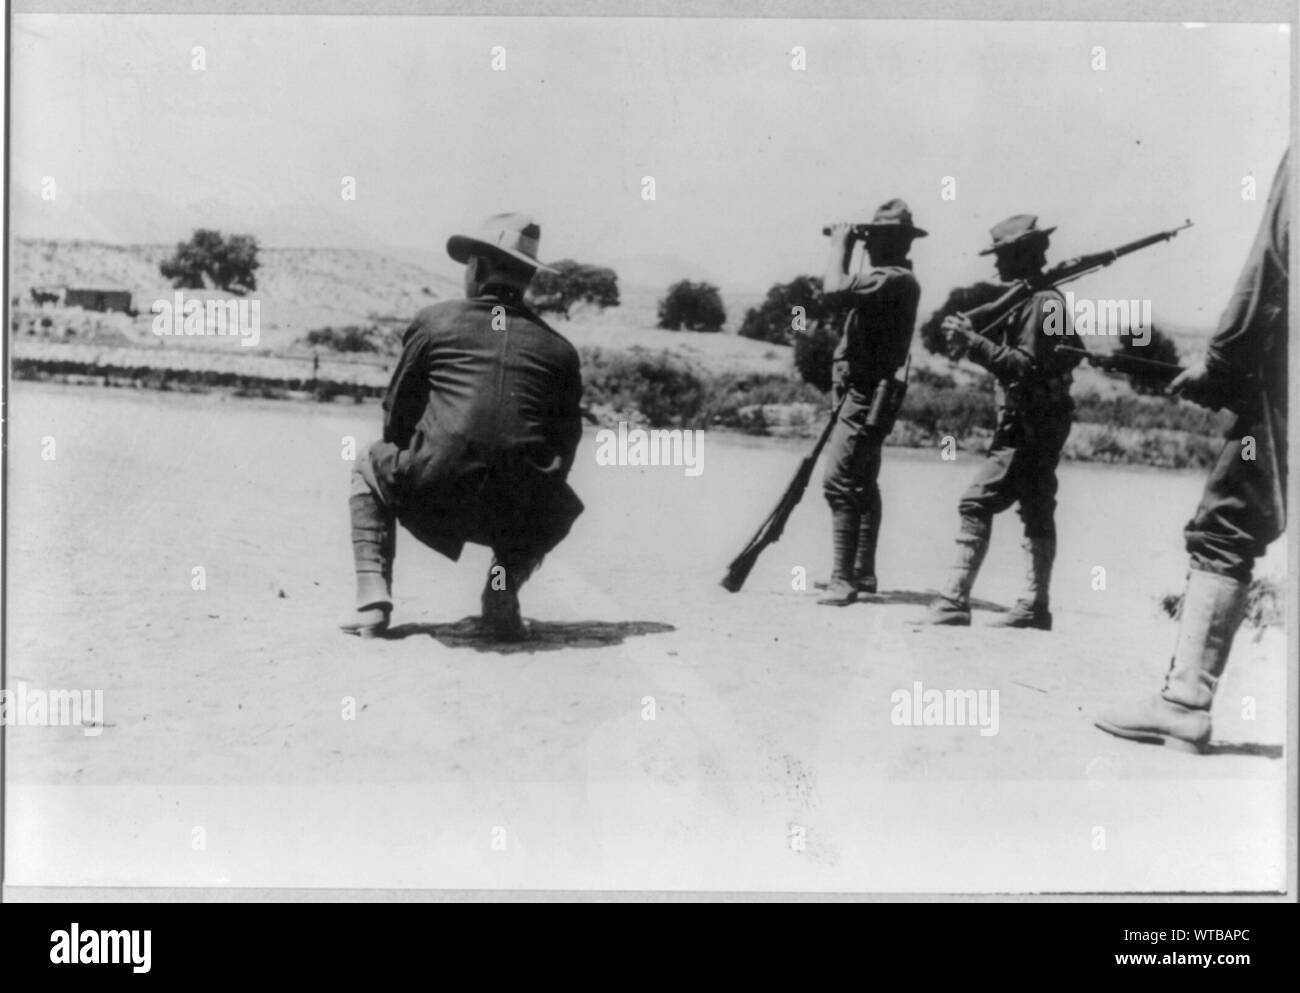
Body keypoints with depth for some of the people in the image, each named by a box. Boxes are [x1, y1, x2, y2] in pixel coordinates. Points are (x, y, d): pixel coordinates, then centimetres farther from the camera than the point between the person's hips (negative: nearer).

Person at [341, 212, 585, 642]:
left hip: (432, 496, -1)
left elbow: (397, 413, 19)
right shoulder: (558, 348, 14)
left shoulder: (434, 320, 11)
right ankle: (504, 587, 12)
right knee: (563, 504, 36)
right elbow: (564, 448, 17)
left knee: (371, 467, 31)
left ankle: (374, 593, 14)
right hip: (517, 512, 1)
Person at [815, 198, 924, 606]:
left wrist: (839, 246, -17)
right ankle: (861, 572, 28)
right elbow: (845, 294, 22)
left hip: (866, 394, -11)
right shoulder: (894, 279, 14)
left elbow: (835, 292, -28)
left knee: (839, 482, -16)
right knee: (861, 484, 18)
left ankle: (844, 580, -17)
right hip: (868, 393, 11)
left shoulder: (893, 279, -18)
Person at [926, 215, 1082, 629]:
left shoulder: (1042, 302, -14)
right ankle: (1034, 606, 19)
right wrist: (968, 327, -7)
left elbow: (1025, 368, -23)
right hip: (1037, 424, 10)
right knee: (1036, 512, 12)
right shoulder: (1025, 300, 16)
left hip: (1029, 426, -10)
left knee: (977, 504, -12)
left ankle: (954, 601, -13)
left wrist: (974, 341, -25)